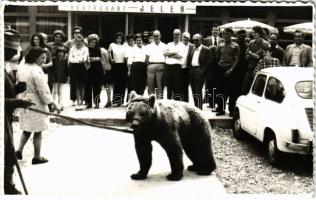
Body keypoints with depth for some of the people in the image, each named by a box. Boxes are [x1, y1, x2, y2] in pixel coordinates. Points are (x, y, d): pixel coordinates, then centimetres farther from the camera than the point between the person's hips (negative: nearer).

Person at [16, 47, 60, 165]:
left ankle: (19, 151, 13)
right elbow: (43, 90, -19)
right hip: (36, 103, -7)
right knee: (38, 131, 4)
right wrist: (52, 103, -12)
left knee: (27, 129, 21)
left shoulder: (22, 69, 6)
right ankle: (37, 157, 13)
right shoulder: (36, 71, -19)